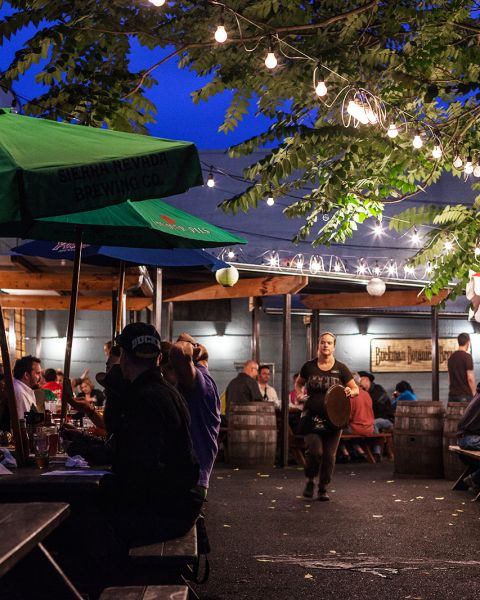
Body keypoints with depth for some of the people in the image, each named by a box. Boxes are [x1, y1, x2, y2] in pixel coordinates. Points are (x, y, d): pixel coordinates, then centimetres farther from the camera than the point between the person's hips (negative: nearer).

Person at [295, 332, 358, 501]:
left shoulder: (340, 368, 0)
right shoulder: (309, 366, 1)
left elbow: (356, 389, 6)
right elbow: (298, 383, 19)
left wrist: (350, 392, -17)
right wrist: (299, 393, -1)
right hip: (311, 416, -1)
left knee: (329, 454, 1)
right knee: (314, 450, -15)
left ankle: (323, 488, 20)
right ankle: (310, 480, 12)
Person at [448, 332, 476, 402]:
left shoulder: (451, 357, 10)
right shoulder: (467, 356, -11)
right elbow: (470, 378, -14)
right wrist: (474, 394, -6)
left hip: (452, 394, 7)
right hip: (465, 395, -7)